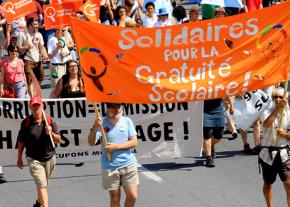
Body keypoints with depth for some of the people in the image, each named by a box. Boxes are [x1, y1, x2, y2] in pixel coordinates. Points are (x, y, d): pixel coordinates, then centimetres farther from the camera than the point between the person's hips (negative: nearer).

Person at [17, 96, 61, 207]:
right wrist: (19, 158, 8)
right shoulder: (26, 122, -6)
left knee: (43, 184, 18)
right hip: (33, 159, -3)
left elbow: (58, 140, 0)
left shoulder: (50, 121, -1)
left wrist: (51, 133, -21)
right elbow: (21, 141, 3)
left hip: (49, 158, 3)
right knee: (42, 185, -13)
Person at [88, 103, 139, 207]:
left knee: (132, 196, 3)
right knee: (114, 198, 5)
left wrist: (116, 146, -15)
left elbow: (134, 142, -3)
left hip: (128, 164, 2)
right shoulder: (102, 123, -5)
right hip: (110, 167, -2)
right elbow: (91, 143, -14)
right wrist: (94, 128, -32)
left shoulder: (127, 121, 1)